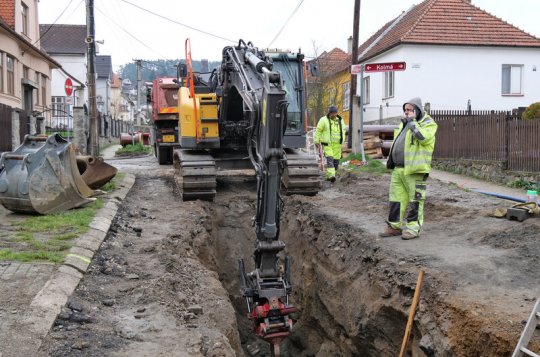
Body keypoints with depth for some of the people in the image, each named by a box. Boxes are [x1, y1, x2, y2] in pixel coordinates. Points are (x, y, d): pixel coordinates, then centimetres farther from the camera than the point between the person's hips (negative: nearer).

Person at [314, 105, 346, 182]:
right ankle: (331, 176, -29)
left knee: (336, 161, 5)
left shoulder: (340, 121, 8)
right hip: (327, 144, -5)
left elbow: (343, 130, 21)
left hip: (337, 144, 5)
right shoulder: (324, 120, -5)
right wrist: (316, 141, -3)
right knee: (330, 159, -19)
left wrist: (342, 140, 9)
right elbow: (318, 130, -1)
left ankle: (329, 176, 20)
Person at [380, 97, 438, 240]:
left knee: (415, 199, -1)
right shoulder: (404, 123, 20)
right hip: (398, 169, 8)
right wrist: (391, 158, 21)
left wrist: (412, 122, -16)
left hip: (414, 169, -8)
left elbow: (424, 137, -25)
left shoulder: (428, 123, -4)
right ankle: (394, 226, 18)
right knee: (396, 197, 10)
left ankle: (413, 228, 5)